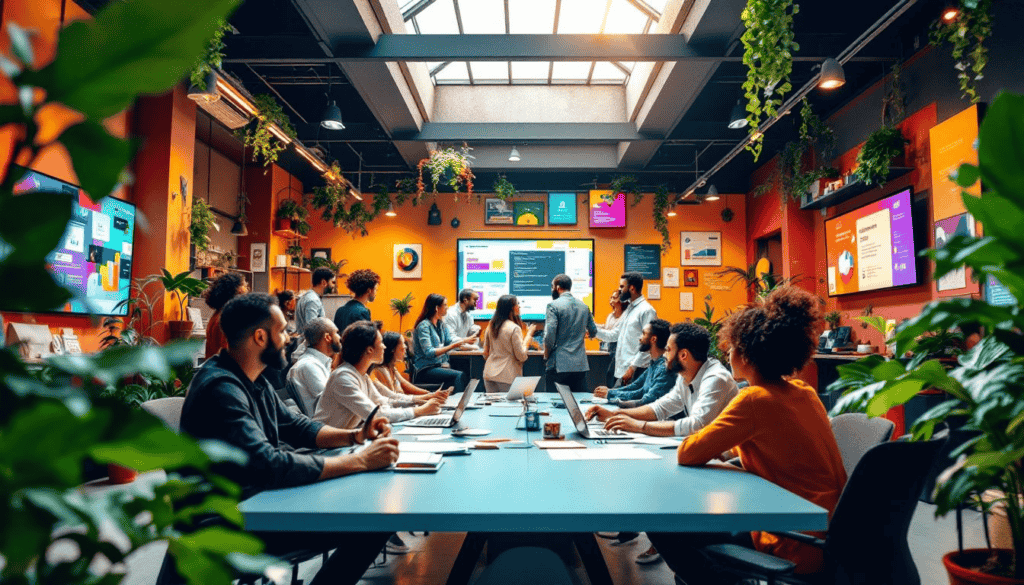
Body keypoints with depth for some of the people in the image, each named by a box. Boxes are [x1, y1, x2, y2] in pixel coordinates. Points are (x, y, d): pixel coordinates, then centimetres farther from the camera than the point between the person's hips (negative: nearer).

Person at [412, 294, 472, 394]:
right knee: (459, 375, -28)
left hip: (440, 366, 7)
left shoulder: (440, 324, 16)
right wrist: (453, 346, -25)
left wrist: (465, 341, -3)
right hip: (425, 370, -7)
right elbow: (429, 353, -20)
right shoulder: (424, 326, -10)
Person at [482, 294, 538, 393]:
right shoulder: (514, 328, -14)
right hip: (508, 377, -6)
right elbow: (521, 356, -10)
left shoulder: (491, 326, 6)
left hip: (489, 374, 7)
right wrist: (529, 335, -3)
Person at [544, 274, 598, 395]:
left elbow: (549, 335, -15)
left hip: (559, 366, -5)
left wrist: (546, 355, 0)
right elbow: (593, 331, 20)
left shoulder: (553, 305, -8)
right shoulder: (584, 306, 11)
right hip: (580, 365, 5)